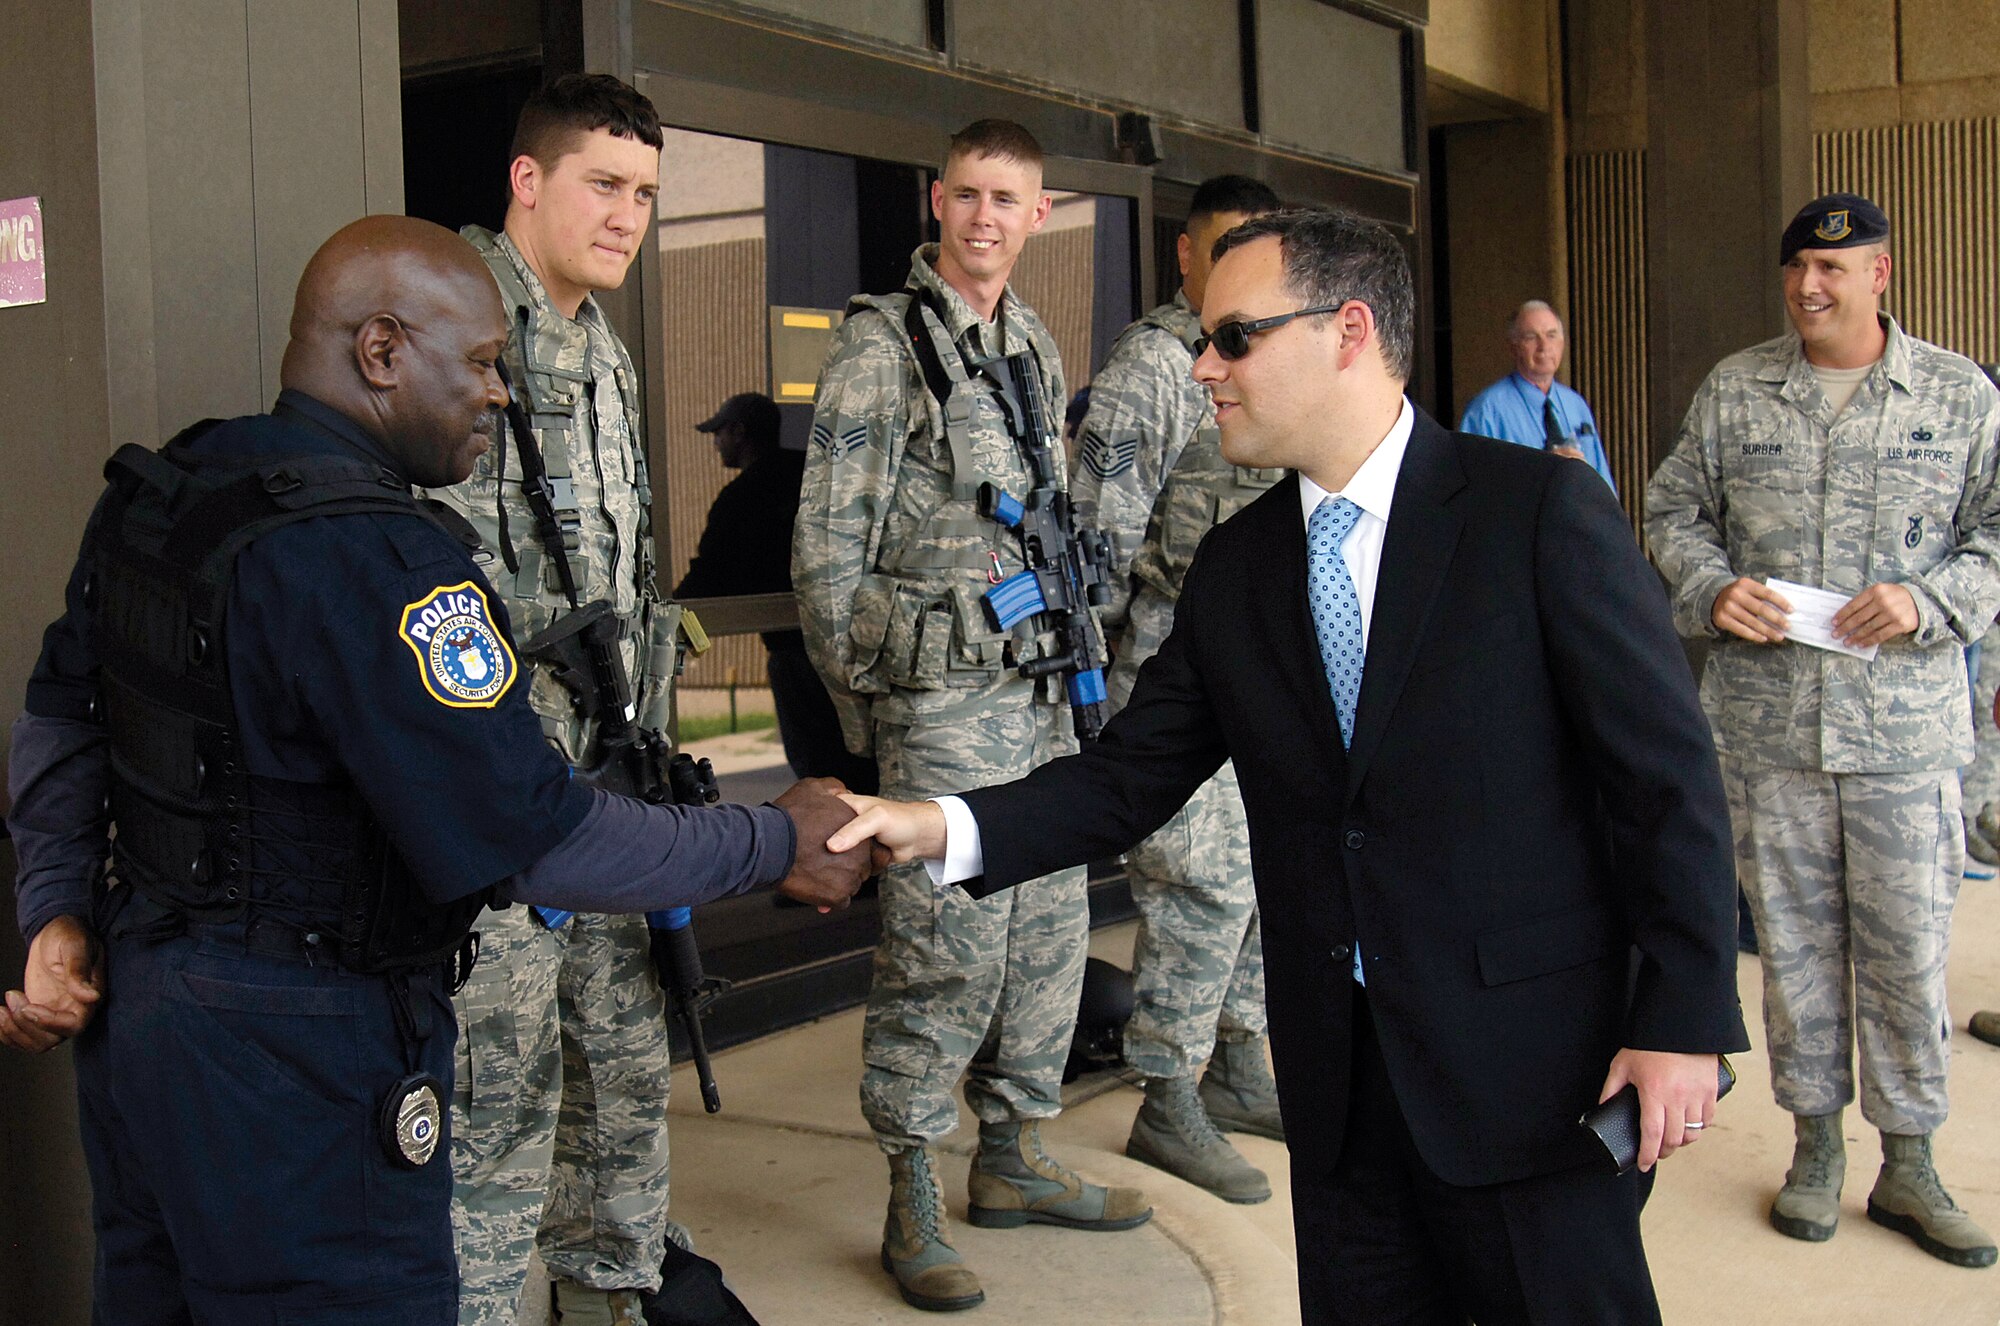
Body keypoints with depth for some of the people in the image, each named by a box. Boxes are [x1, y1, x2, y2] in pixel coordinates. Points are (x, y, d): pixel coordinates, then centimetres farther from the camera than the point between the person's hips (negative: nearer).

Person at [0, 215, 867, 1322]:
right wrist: (773, 843, -15)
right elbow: (525, 838, -24)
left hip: (135, 1011, 10)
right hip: (294, 1066, -10)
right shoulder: (373, 561, -24)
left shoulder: (153, 494, 6)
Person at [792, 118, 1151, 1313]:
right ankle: (913, 1207, 6)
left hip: (1041, 691, 7)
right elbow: (827, 537, -8)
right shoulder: (883, 341, -6)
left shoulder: (1035, 347, 15)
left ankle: (1014, 1158, 27)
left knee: (1049, 930, 12)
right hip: (939, 699, -7)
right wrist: (856, 692, -7)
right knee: (946, 946, -7)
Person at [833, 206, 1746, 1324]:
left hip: (1530, 1063, -4)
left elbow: (1669, 775, -9)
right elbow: (1131, 777, 6)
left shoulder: (1542, 510, -9)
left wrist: (1685, 1021, -12)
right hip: (1339, 1080, 5)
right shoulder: (1235, 566, 6)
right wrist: (944, 828, -8)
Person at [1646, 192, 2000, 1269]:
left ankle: (1908, 1164, 18)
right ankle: (1816, 1141, 24)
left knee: (1908, 944, 3)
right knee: (1794, 935, 9)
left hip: (1906, 723, -1)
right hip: (1766, 717, 1)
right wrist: (1711, 588, -9)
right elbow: (1673, 510, 10)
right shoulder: (1733, 390, 7)